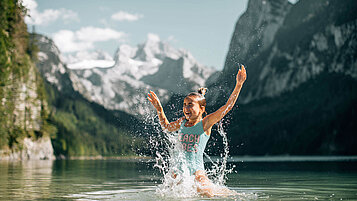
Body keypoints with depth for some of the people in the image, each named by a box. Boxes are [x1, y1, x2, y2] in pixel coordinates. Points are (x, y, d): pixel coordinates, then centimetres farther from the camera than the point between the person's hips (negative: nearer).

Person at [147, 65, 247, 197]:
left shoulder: (205, 123, -4)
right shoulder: (182, 122, 11)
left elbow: (228, 106, -11)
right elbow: (167, 127, 33)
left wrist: (239, 85, -16)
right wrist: (159, 109, 26)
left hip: (196, 169, -5)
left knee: (206, 193, -23)